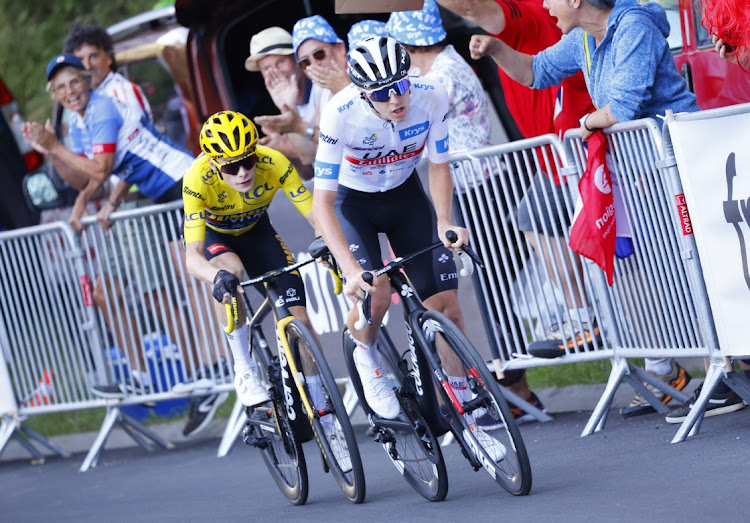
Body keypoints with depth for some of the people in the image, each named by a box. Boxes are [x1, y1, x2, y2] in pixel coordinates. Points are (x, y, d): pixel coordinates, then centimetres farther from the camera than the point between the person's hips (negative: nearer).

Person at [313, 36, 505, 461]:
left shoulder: (431, 97, -25)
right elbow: (323, 199, -31)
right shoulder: (341, 114, -33)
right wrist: (352, 270, -40)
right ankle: (367, 355, 8)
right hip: (352, 203, -3)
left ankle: (467, 415, 6)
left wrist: (444, 223, -25)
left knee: (446, 305, -8)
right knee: (375, 294, -28)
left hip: (406, 196, 3)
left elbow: (439, 166, -9)